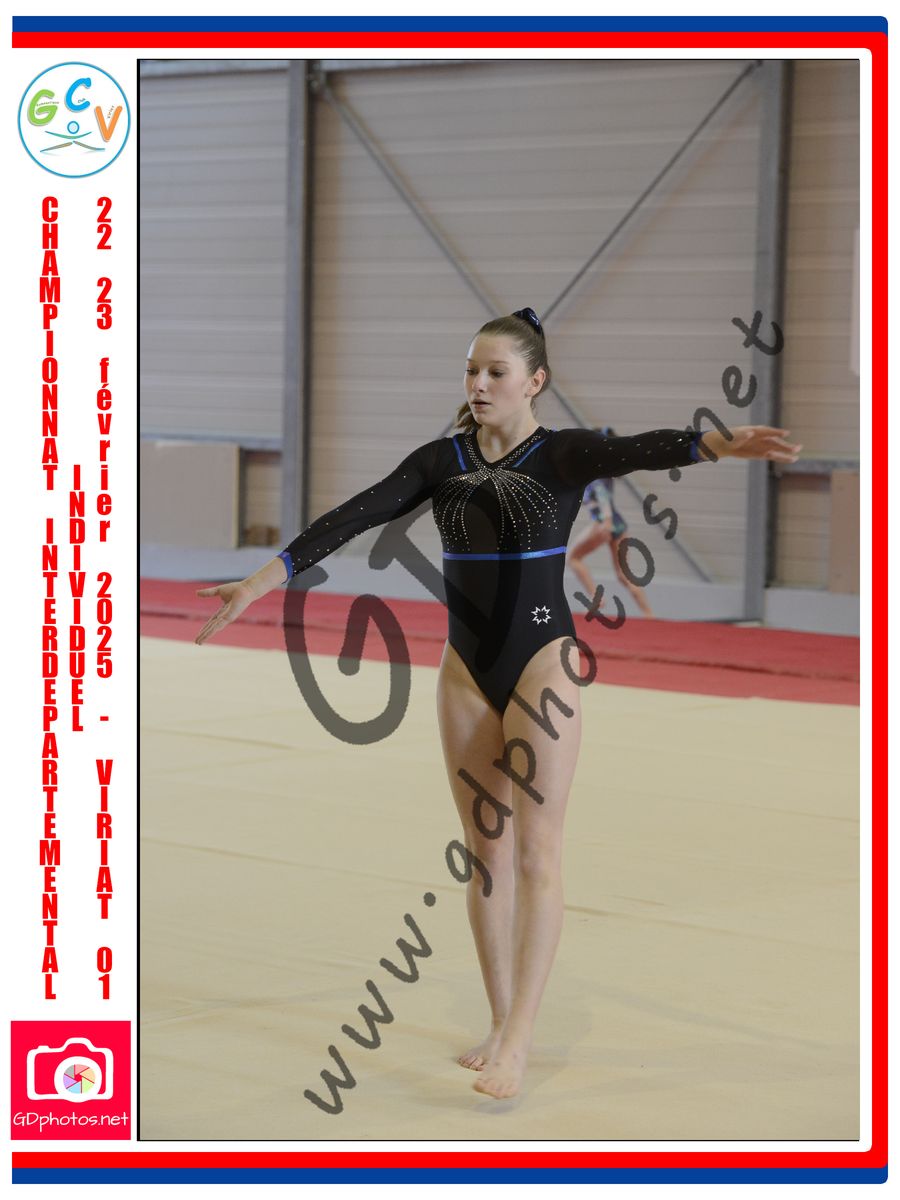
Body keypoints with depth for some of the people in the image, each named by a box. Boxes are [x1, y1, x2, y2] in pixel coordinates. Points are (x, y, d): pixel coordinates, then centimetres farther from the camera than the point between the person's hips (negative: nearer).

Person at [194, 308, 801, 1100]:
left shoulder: (564, 454, -8)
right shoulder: (442, 461, 3)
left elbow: (637, 451, -28)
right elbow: (357, 515, -6)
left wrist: (717, 444, -49)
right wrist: (266, 578, -14)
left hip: (542, 662, -4)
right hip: (467, 668, 5)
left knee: (537, 852, -6)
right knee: (485, 853, 9)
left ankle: (518, 1043, -8)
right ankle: (501, 1025, 17)